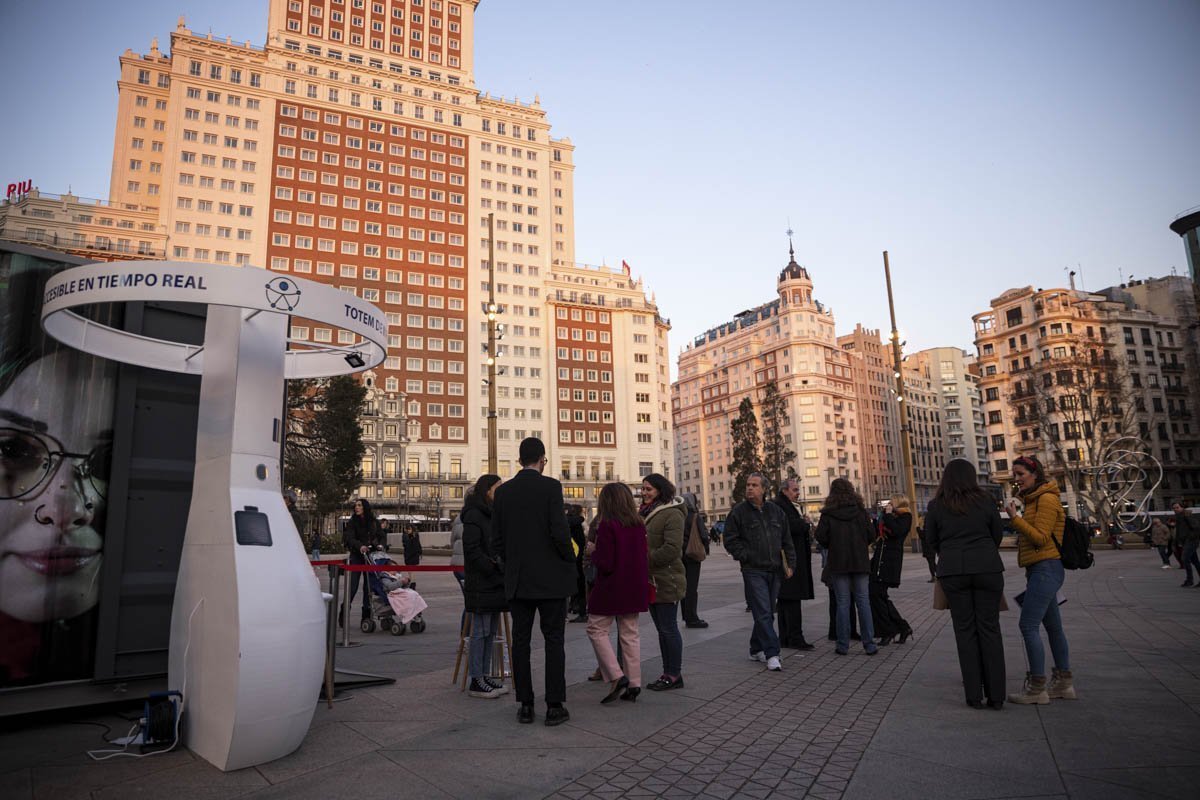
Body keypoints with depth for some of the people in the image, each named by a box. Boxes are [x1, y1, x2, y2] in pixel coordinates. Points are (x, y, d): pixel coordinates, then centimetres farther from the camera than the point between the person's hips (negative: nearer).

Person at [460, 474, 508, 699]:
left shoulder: (493, 515, 17)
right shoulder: (474, 515, -11)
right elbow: (472, 549, -18)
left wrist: (504, 567, 7)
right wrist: (493, 568, -19)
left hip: (495, 582, 9)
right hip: (481, 584, -9)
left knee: (491, 631, 12)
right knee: (481, 631, -3)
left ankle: (484, 675, 20)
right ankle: (476, 681, 6)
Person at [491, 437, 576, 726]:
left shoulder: (503, 491, 4)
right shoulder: (551, 487, -10)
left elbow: (496, 540, 6)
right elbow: (560, 532, -16)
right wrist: (571, 560, 1)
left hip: (517, 579, 4)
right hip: (550, 577, -4)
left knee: (521, 640, 8)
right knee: (554, 640, 4)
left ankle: (525, 705, 13)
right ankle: (554, 706, 6)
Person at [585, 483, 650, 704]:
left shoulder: (607, 525, -16)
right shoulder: (639, 525, 2)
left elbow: (605, 563, -18)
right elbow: (645, 557, 9)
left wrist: (592, 551, -2)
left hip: (611, 588, -6)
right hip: (634, 587, 6)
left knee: (597, 630, 7)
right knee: (630, 634, 12)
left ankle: (616, 677, -3)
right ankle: (634, 684, 14)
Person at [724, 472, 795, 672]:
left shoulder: (776, 511, 10)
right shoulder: (738, 512, -3)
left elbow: (787, 541, 14)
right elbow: (730, 540, -2)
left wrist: (790, 564, 7)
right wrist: (745, 557, -9)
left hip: (774, 571, 5)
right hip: (753, 571, -5)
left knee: (767, 613, 12)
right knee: (763, 613, -9)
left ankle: (756, 650, 25)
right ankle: (772, 654, -6)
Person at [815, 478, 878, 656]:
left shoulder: (828, 513, -6)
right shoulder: (860, 511, 0)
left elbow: (820, 536, -9)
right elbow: (871, 535, -1)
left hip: (838, 563, -2)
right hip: (860, 561, 2)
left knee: (843, 603, 3)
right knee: (863, 601, 7)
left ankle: (843, 645, 6)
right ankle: (869, 644, 7)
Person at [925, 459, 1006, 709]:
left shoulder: (936, 506, 1)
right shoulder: (985, 501, 1)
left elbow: (931, 541, 8)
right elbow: (998, 534, 11)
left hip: (952, 571, 0)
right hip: (987, 568, 1)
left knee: (965, 630, 6)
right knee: (990, 629, 6)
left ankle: (974, 695, 8)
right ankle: (996, 696, 8)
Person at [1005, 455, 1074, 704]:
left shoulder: (1046, 498, -13)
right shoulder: (1034, 499, 18)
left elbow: (1041, 538, -19)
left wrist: (1015, 518, -21)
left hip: (1045, 569, -10)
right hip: (1040, 569, 10)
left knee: (1028, 626, -10)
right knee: (1053, 626, 14)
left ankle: (1036, 687, -4)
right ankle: (1064, 683, 23)